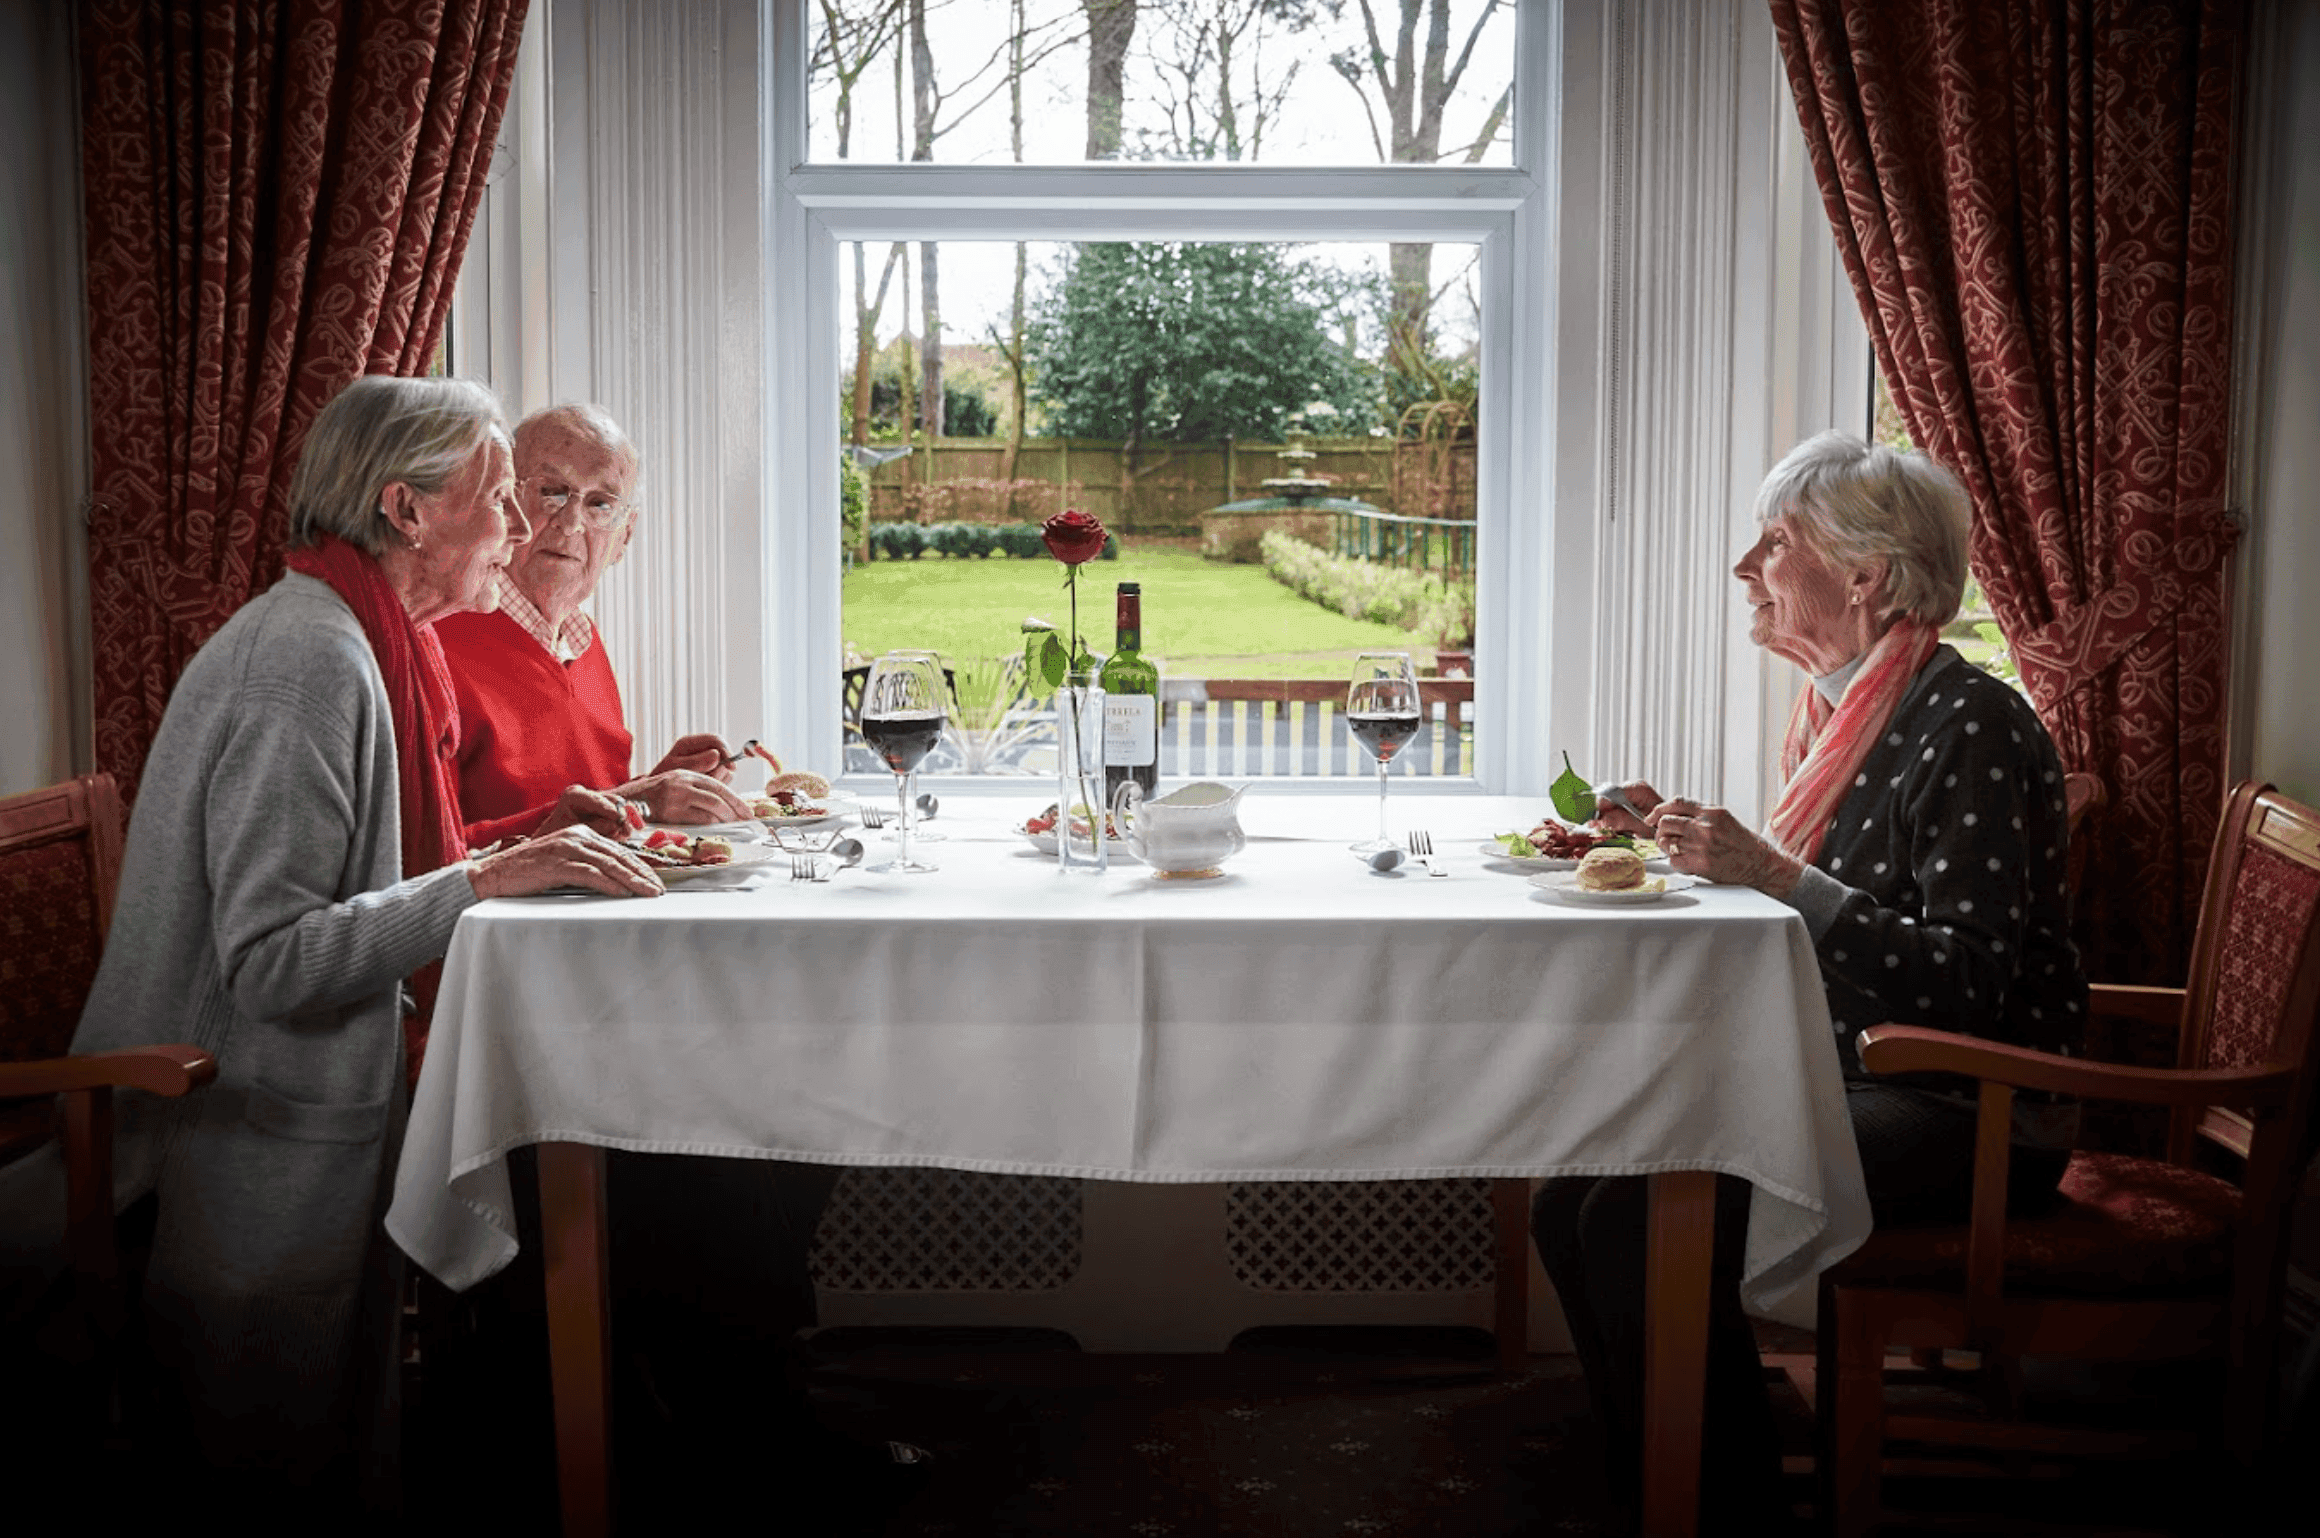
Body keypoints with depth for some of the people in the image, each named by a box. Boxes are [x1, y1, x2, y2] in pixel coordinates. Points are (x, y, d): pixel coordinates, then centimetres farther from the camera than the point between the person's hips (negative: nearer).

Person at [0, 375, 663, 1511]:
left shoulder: (348, 640, 10)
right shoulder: (313, 661, -22)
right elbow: (273, 961, -26)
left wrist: (523, 839, 6)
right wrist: (488, 881, -27)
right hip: (272, 1156, -9)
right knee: (285, 1465, 6)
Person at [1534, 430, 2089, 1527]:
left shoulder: (1969, 727, -17)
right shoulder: (1839, 709, 10)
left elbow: (1971, 982, -23)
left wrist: (1777, 875, -26)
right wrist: (1696, 841, 5)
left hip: (1962, 1118, -9)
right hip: (1847, 1078, 9)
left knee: (1636, 1225, -24)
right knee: (1569, 1203, -4)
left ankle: (1732, 1502, -5)